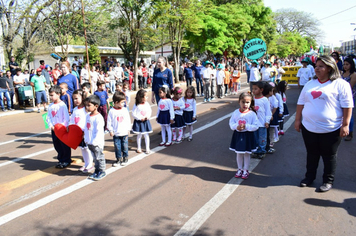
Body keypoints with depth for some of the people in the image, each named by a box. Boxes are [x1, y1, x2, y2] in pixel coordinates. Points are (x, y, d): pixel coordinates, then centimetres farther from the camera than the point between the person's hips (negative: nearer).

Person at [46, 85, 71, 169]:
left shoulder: (62, 105, -13)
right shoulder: (50, 106, 6)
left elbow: (66, 118, -14)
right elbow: (48, 117, 10)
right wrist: (51, 126, -4)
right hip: (54, 130, 7)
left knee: (65, 146, 3)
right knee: (57, 145, 15)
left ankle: (66, 161, 17)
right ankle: (61, 160, 29)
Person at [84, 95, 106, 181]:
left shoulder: (98, 117, -18)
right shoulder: (88, 116, 8)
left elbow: (99, 131, -20)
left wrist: (94, 141, -20)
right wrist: (86, 139, 15)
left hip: (97, 143, -8)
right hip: (89, 142, 8)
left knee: (99, 157, 4)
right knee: (95, 157, 17)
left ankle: (102, 172, 17)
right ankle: (97, 171, 29)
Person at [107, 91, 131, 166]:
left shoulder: (125, 110, 0)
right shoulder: (112, 111, -6)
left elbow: (128, 120, 7)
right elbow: (109, 122, -2)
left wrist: (128, 129, 7)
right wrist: (110, 130, -4)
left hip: (124, 133, 1)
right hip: (116, 133, -1)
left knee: (125, 146, 9)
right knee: (117, 147, 7)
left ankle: (125, 158, 25)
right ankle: (119, 159, 20)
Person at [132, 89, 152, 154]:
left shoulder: (147, 104, -3)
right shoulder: (136, 105, -15)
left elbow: (150, 111, 7)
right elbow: (133, 114, -13)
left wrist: (147, 117, -10)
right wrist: (140, 118, -18)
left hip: (146, 122, 3)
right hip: (138, 122, -3)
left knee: (146, 135, 7)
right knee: (139, 135, 10)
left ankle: (147, 148, 17)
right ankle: (139, 148, 26)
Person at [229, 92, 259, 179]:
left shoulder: (252, 114, -12)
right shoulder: (235, 113, -3)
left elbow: (256, 126, -12)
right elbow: (231, 123, 2)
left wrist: (246, 126, -24)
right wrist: (236, 126, -17)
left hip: (248, 136, -3)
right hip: (238, 135, 3)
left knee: (247, 154, 10)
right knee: (238, 153, 15)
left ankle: (246, 170, 26)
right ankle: (239, 169, 31)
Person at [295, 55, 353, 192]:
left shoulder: (340, 84, -6)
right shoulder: (310, 84, 11)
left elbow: (347, 106, -9)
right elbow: (301, 103, 13)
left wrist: (345, 125, -13)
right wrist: (298, 120, 9)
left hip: (330, 129, -4)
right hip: (309, 128, 5)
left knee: (329, 156, 9)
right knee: (311, 154, 16)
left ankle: (328, 181, 24)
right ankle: (310, 177, 32)